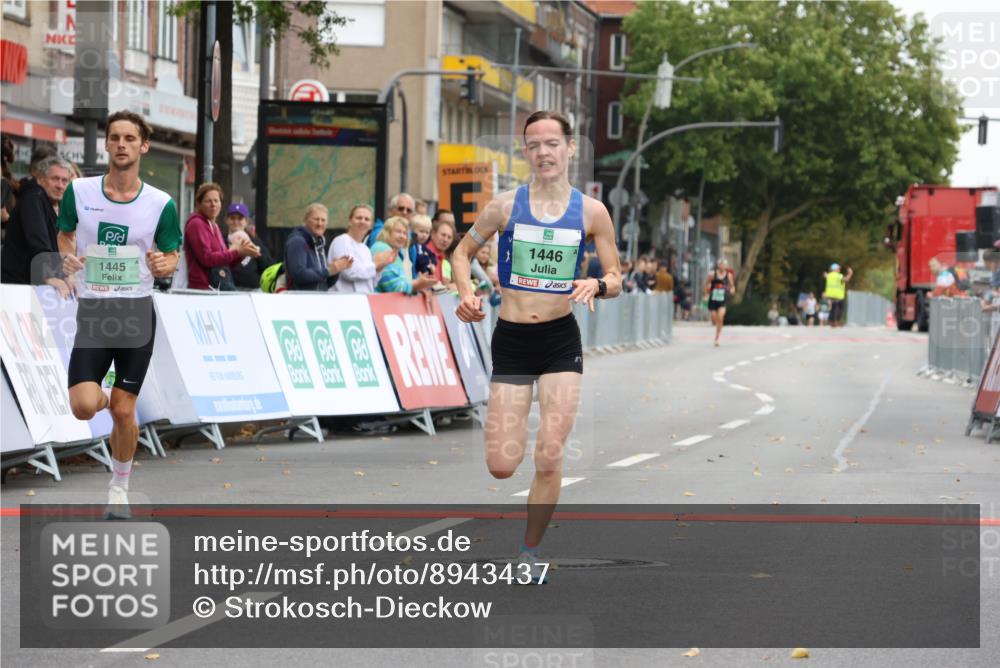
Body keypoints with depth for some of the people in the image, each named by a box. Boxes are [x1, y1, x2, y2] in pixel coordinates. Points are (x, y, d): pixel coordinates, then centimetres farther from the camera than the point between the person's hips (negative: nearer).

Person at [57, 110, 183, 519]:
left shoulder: (161, 204, -3)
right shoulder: (79, 191, -1)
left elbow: (173, 254, 7)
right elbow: (64, 233, 16)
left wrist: (164, 264, -17)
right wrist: (68, 257, -6)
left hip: (137, 312, 0)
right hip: (92, 311, 0)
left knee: (123, 412, 2)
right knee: (84, 407, -15)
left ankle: (119, 488, 25)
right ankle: (101, 395, 24)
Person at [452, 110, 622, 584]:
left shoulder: (591, 212, -1)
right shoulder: (506, 205, -2)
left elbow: (616, 280, 4)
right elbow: (464, 251, 12)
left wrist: (597, 285, -19)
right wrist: (466, 292, -7)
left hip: (561, 339, 0)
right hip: (511, 339, 0)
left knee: (549, 460, -8)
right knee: (501, 467, -4)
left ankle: (529, 552, 13)